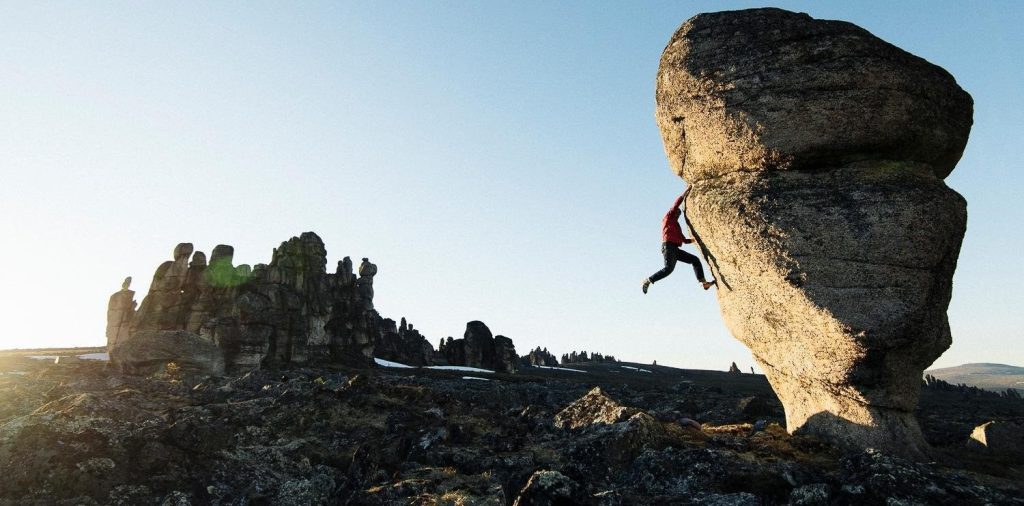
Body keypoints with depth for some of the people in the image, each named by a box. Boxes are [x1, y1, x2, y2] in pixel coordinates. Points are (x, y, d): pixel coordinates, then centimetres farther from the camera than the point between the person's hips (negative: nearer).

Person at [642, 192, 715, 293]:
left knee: (695, 260, 1)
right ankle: (648, 281, -19)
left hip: (675, 249, 9)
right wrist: (686, 192, 11)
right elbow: (676, 203, 5)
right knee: (669, 268, -25)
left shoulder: (676, 226, 33)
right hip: (668, 246, -9)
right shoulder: (668, 217, 13)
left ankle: (704, 282, -8)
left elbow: (684, 240, 36)